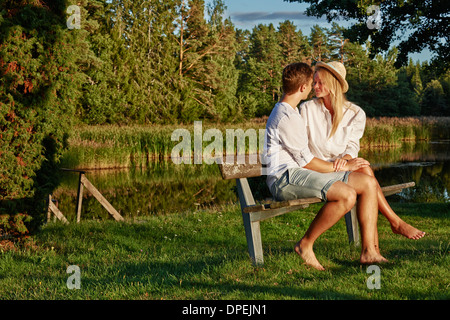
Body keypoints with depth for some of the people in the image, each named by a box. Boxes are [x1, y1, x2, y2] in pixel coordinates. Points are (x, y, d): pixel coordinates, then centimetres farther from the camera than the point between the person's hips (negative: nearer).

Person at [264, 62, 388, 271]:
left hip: (300, 173, 10)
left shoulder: (290, 112, 22)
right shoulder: (285, 117, -13)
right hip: (285, 178, -10)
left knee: (368, 183, -3)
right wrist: (341, 167, 0)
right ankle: (305, 245, -15)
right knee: (347, 195, -32)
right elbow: (306, 162, -12)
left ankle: (369, 252, -7)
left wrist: (343, 164, 25)